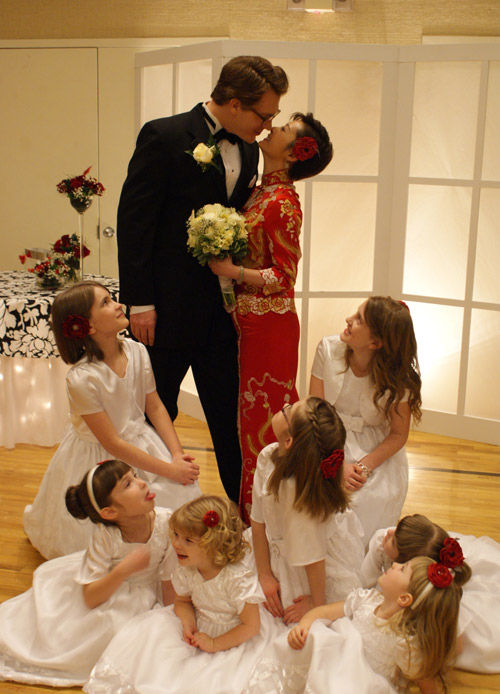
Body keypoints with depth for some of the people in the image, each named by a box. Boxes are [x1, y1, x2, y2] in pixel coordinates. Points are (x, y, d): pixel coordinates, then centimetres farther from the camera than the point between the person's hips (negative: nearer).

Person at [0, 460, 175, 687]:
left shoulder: (166, 522, -29)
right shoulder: (105, 536, -29)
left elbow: (170, 583, -16)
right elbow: (90, 599, -28)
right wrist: (123, 570, -43)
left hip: (145, 588, 0)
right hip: (107, 581, 0)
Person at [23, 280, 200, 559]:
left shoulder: (137, 351, -10)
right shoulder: (81, 379, -28)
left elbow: (155, 406, 0)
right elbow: (112, 443, -23)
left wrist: (177, 454, -11)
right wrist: (169, 470, -21)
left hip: (142, 442, 5)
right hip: (100, 458, -5)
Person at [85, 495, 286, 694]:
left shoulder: (238, 577, -29)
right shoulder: (186, 569, -11)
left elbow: (251, 626, -23)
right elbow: (182, 601, 8)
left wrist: (215, 644, -21)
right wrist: (188, 624, -14)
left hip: (237, 639, -6)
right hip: (201, 628, 6)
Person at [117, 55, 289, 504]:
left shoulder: (248, 149, 7)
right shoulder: (164, 137, -12)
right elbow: (133, 220, -13)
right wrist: (139, 302, -15)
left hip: (224, 309, 5)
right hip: (168, 309, -5)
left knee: (230, 413, 12)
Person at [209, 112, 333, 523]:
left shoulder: (282, 202, -17)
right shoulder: (261, 192, 8)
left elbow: (284, 276, -17)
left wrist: (233, 272, -23)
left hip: (270, 324, -9)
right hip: (250, 322, 9)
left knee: (266, 416, 4)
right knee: (254, 412, 17)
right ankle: (253, 508, 33)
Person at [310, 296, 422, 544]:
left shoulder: (397, 377, -16)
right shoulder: (328, 349, -12)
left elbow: (399, 434, -5)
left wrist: (365, 466, -23)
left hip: (377, 450, -1)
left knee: (370, 500, -27)